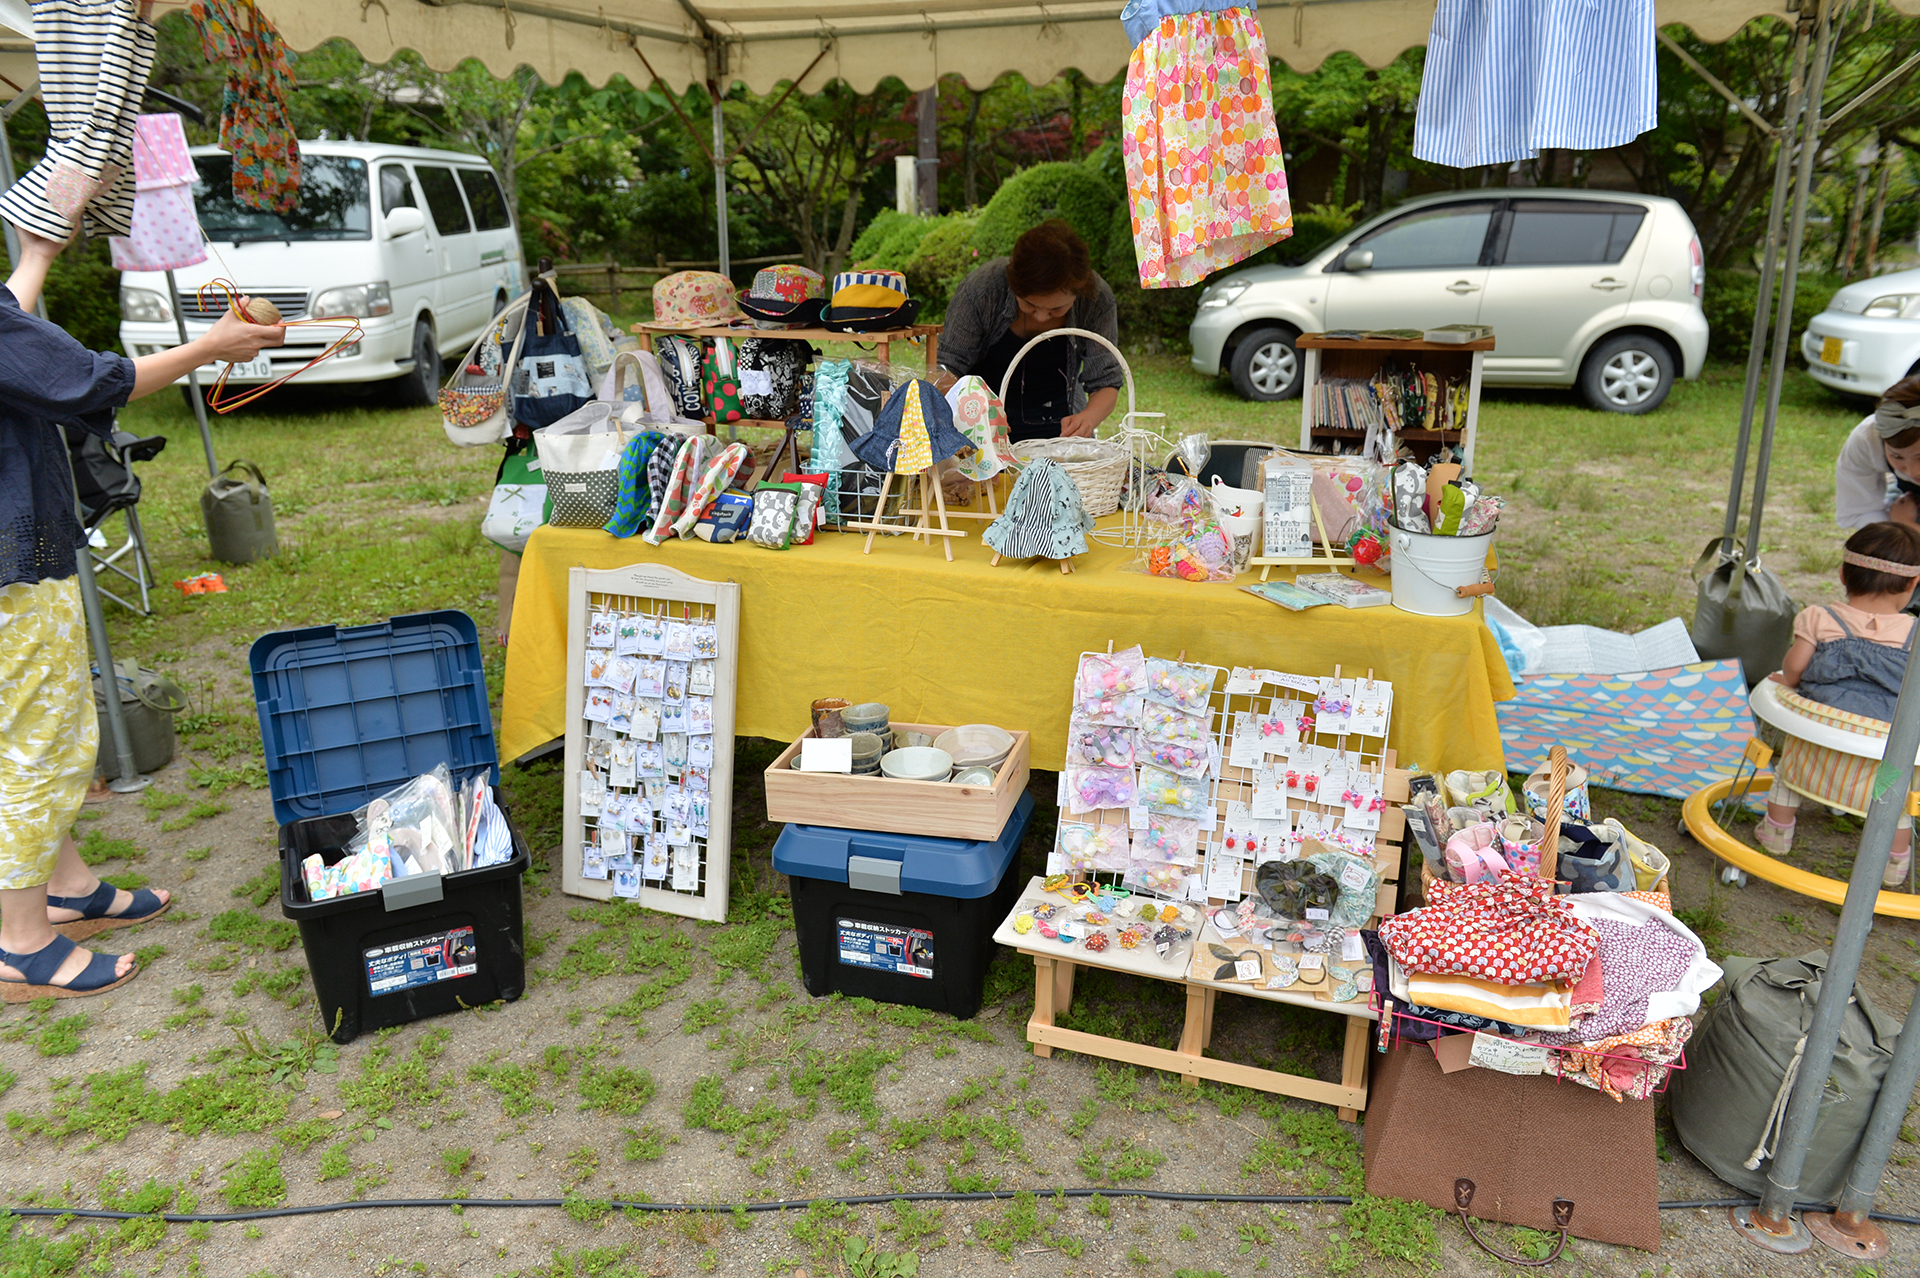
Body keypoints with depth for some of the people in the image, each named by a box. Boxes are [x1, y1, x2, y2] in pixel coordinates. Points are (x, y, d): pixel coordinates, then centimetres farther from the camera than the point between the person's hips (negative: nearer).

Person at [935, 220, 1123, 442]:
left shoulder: (1097, 299, -20)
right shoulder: (981, 287, -25)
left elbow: (1106, 384, -14)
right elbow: (946, 369, -20)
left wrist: (1089, 417, -37)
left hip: (1058, 423, 2)